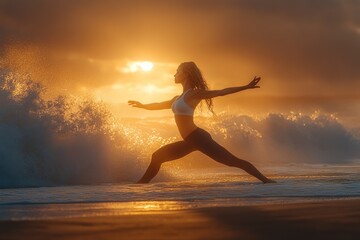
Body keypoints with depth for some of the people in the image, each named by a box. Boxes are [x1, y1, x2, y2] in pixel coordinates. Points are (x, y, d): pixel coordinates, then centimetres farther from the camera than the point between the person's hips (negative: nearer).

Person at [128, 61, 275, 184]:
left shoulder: (194, 94, -8)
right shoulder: (178, 98, 19)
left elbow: (222, 92, -13)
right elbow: (161, 105, 39)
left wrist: (246, 87, -22)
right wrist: (142, 106, 54)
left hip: (198, 138, -9)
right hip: (191, 140, 9)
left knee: (233, 161, -13)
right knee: (157, 157, 15)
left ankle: (265, 180, -16)